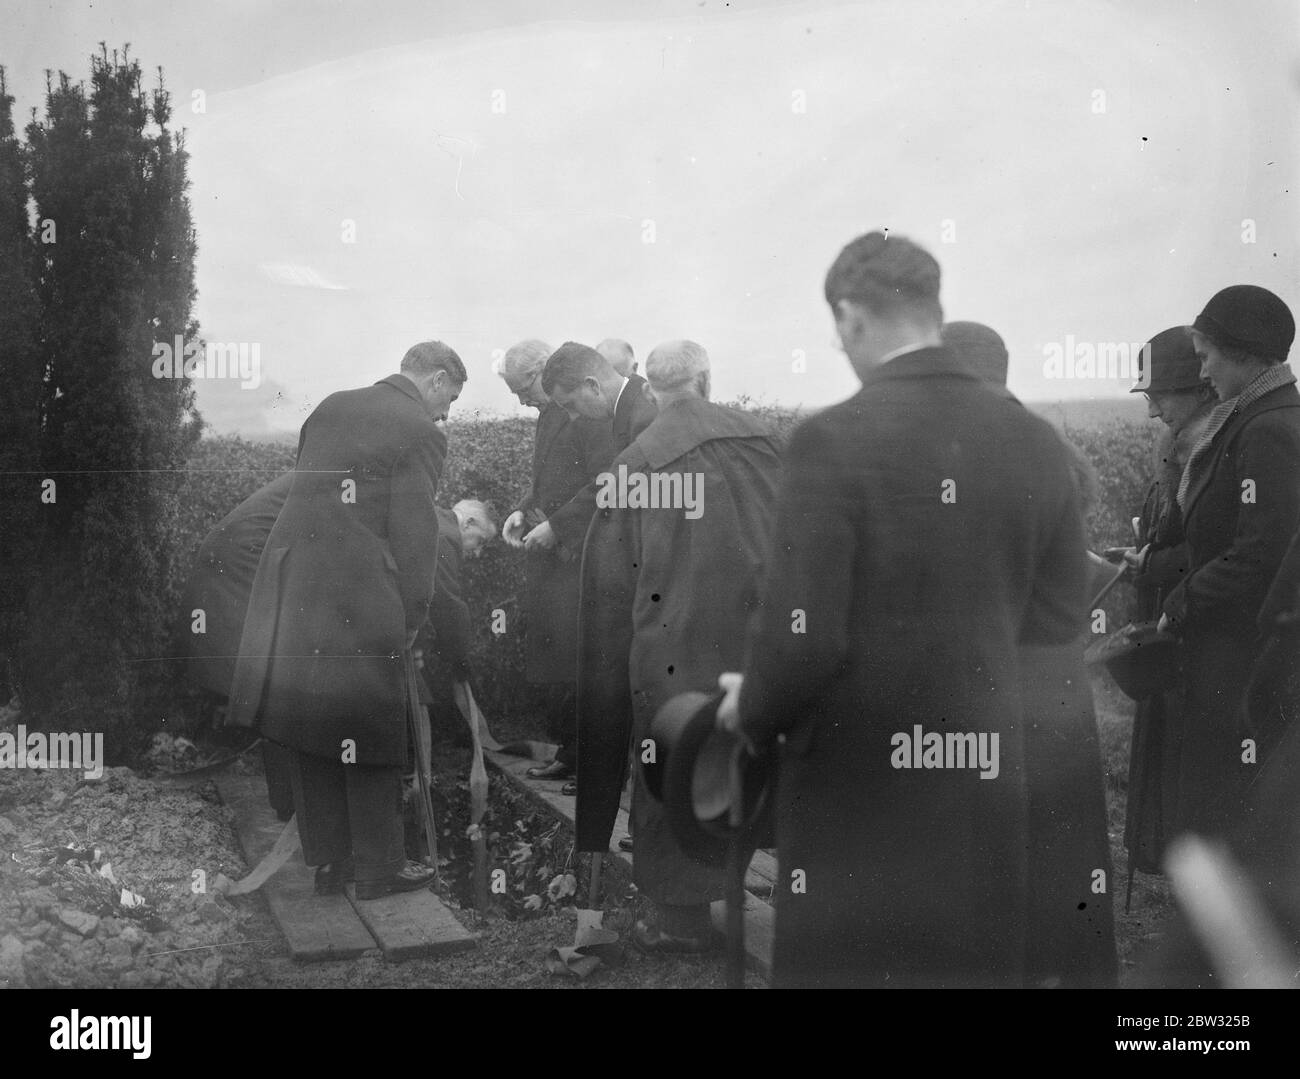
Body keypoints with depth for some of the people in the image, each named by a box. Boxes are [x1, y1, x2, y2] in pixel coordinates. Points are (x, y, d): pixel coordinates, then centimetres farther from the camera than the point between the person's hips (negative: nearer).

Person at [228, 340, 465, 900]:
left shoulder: (331, 406, 15)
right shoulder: (419, 432, -6)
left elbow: (302, 492, 17)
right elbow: (414, 535, -8)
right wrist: (410, 621, 0)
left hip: (289, 586, 7)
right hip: (358, 597, -7)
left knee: (309, 728, 14)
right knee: (369, 733, 6)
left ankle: (326, 861, 25)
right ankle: (378, 868, 16)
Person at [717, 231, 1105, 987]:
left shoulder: (834, 441, -15)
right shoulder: (1038, 442, 0)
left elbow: (804, 638, -17)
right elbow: (1062, 634, 5)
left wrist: (753, 712, 2)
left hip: (861, 788, -5)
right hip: (996, 786, 5)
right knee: (985, 959, 17)